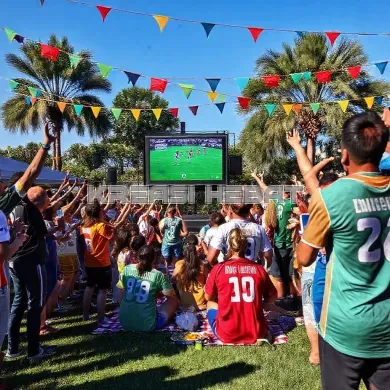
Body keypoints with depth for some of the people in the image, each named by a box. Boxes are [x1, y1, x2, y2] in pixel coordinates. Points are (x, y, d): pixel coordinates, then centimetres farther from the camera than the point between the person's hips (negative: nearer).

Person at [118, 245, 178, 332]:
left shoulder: (127, 269, -1)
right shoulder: (158, 275, -11)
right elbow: (172, 295, 1)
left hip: (124, 322, 4)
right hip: (147, 324, -3)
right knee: (173, 300, 16)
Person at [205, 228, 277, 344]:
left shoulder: (218, 269, -8)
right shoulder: (259, 269, -3)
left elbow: (208, 297, 8)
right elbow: (272, 298, 11)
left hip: (227, 334, -1)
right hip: (256, 333, 1)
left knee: (211, 304, 27)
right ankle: (263, 334, 9)